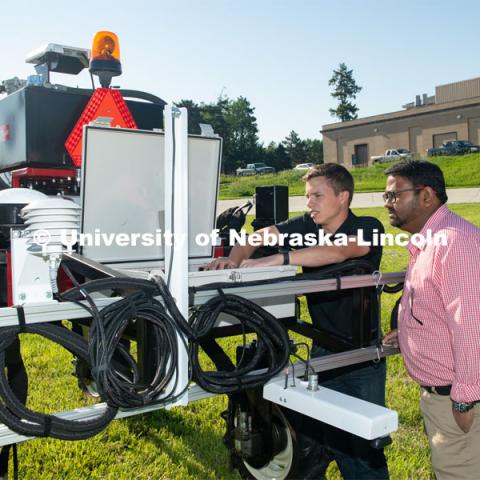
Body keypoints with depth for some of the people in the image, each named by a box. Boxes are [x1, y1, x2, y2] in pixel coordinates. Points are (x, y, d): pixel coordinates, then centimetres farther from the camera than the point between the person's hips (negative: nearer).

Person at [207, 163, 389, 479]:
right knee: (310, 435, 15)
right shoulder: (307, 226, 0)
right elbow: (260, 236, -2)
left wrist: (276, 259, -41)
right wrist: (234, 258, -23)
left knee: (363, 448, 6)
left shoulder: (368, 228, -14)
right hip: (323, 351, 4)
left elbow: (337, 251, -34)